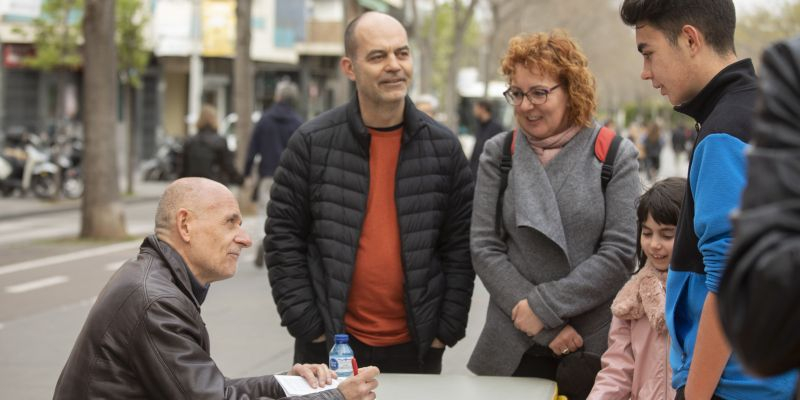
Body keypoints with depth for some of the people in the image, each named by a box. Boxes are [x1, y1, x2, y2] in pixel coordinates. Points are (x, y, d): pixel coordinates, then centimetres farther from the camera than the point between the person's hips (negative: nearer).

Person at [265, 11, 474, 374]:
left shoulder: (443, 147, 1)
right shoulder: (312, 143, -4)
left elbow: (460, 246, 4)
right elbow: (283, 238, -2)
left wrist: (448, 329, -2)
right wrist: (308, 326, -7)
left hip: (416, 346, 2)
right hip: (329, 344, -1)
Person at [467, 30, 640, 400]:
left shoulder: (615, 155, -1)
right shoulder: (497, 154, 3)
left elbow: (619, 254, -7)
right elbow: (484, 249, -2)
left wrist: (544, 306, -13)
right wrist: (548, 328, -10)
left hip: (595, 348, -1)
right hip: (513, 349, 1)